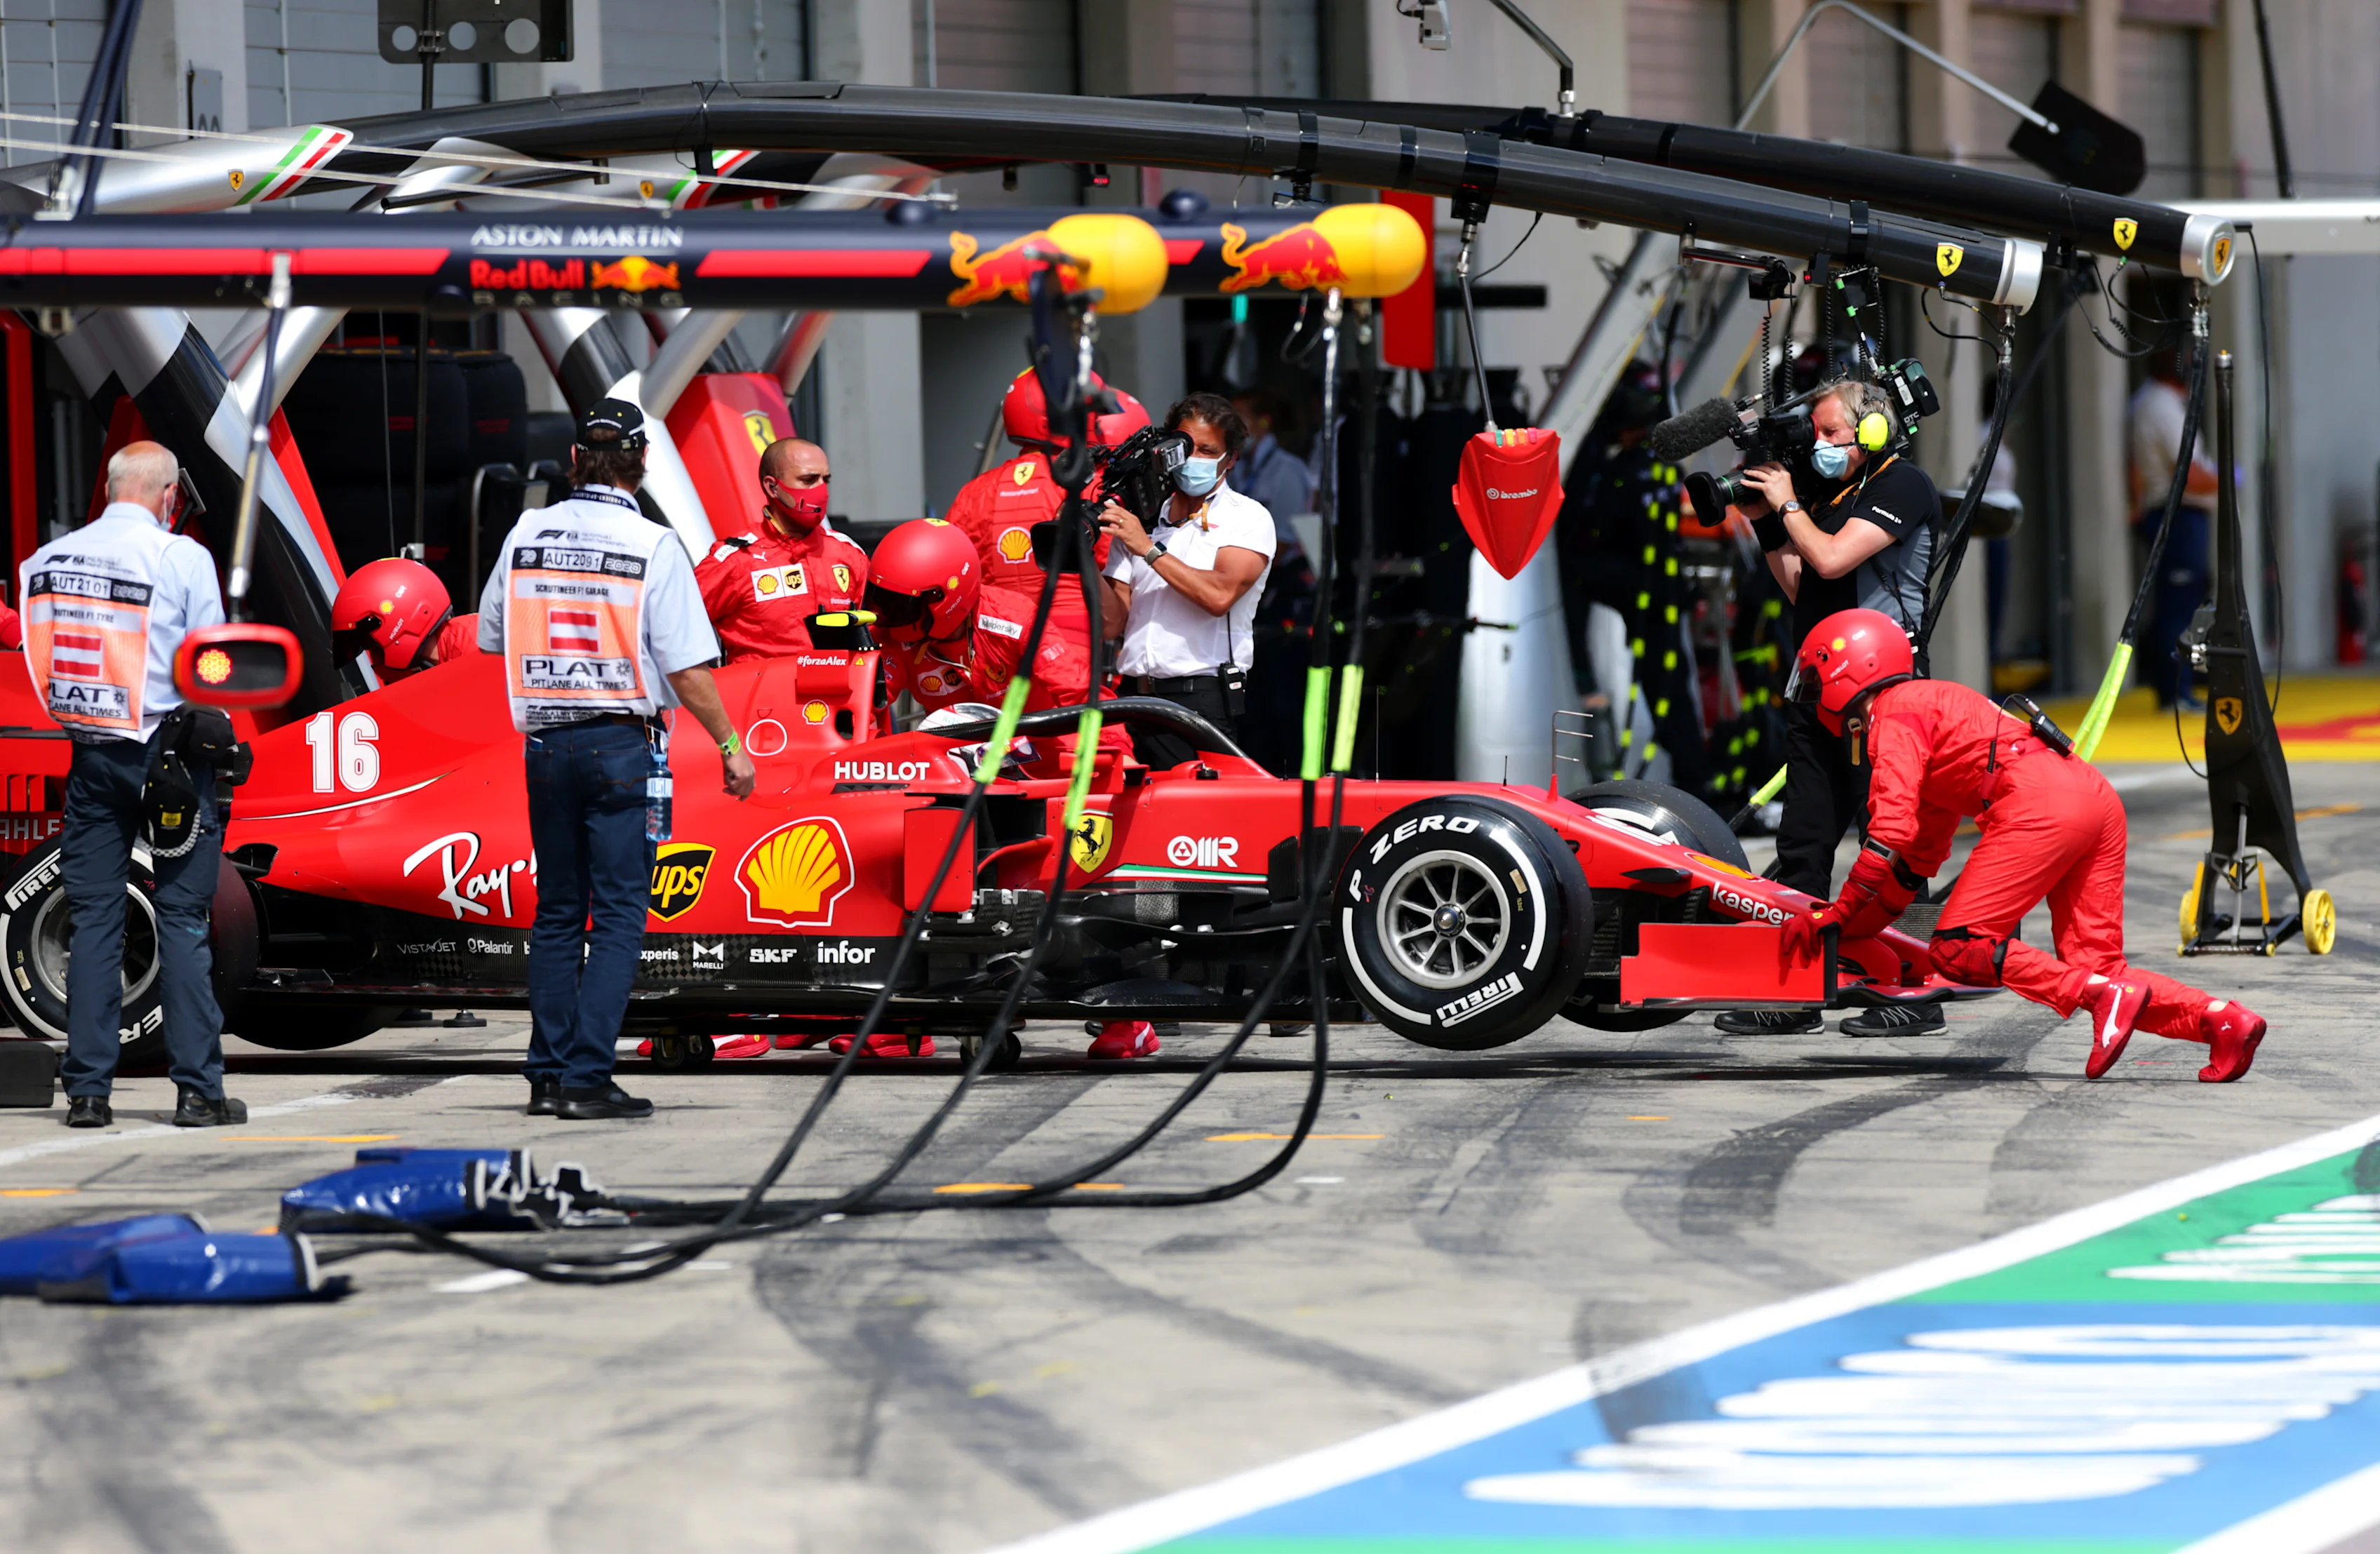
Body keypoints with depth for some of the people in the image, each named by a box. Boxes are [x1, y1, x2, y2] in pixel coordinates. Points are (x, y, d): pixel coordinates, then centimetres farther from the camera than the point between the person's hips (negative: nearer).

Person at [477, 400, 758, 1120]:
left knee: (557, 911, 13)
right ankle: (586, 1077, -9)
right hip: (622, 742, -5)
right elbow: (686, 667, -12)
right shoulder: (652, 546, -10)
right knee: (618, 913, -2)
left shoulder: (527, 534, 3)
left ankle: (548, 1074, 12)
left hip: (545, 742, 5)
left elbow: (492, 638, 14)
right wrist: (729, 746, -2)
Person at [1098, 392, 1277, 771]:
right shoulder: (1139, 520, 18)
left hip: (1203, 700, -4)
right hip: (1133, 696, 4)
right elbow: (1114, 619, 12)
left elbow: (1220, 595, -13)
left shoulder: (1248, 519, 5)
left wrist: (1150, 550, -10)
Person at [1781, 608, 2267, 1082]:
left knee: (1958, 948, -9)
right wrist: (1860, 926, 36)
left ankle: (2103, 996, -22)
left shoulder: (1893, 717, 6)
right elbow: (1920, 856, 40)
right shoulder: (1928, 702, 35)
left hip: (2040, 806, -9)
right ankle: (2222, 1018, -10)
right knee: (2093, 964, 6)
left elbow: (1891, 832, -7)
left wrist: (1837, 915, 0)